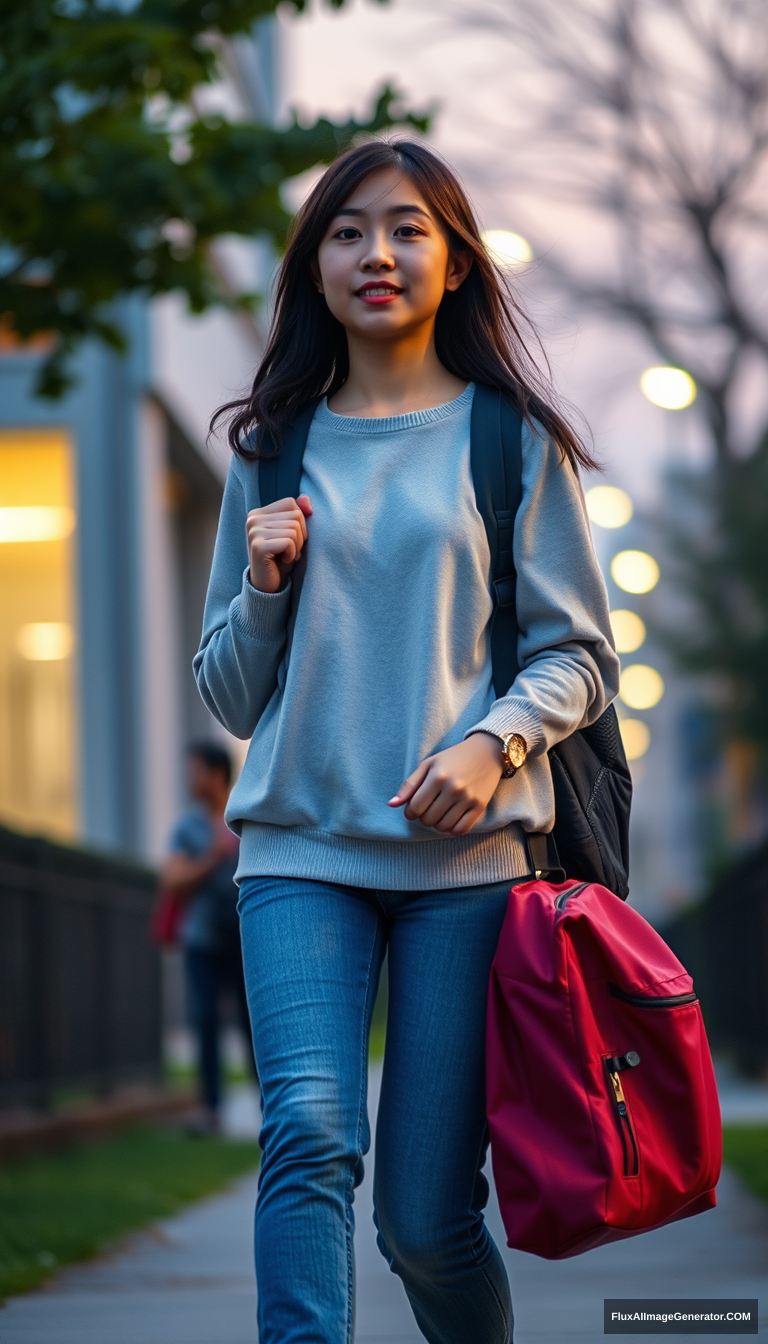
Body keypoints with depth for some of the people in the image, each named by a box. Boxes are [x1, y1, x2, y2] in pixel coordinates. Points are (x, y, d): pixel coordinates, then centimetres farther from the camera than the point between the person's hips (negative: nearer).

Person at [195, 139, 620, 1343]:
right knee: (309, 1134, -21)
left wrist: (492, 741, -13)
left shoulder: (513, 438, 7)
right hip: (299, 848, 2)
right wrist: (264, 588, -2)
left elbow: (580, 656, 6)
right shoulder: (273, 448, 13)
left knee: (428, 1216, -2)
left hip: (467, 853, -1)